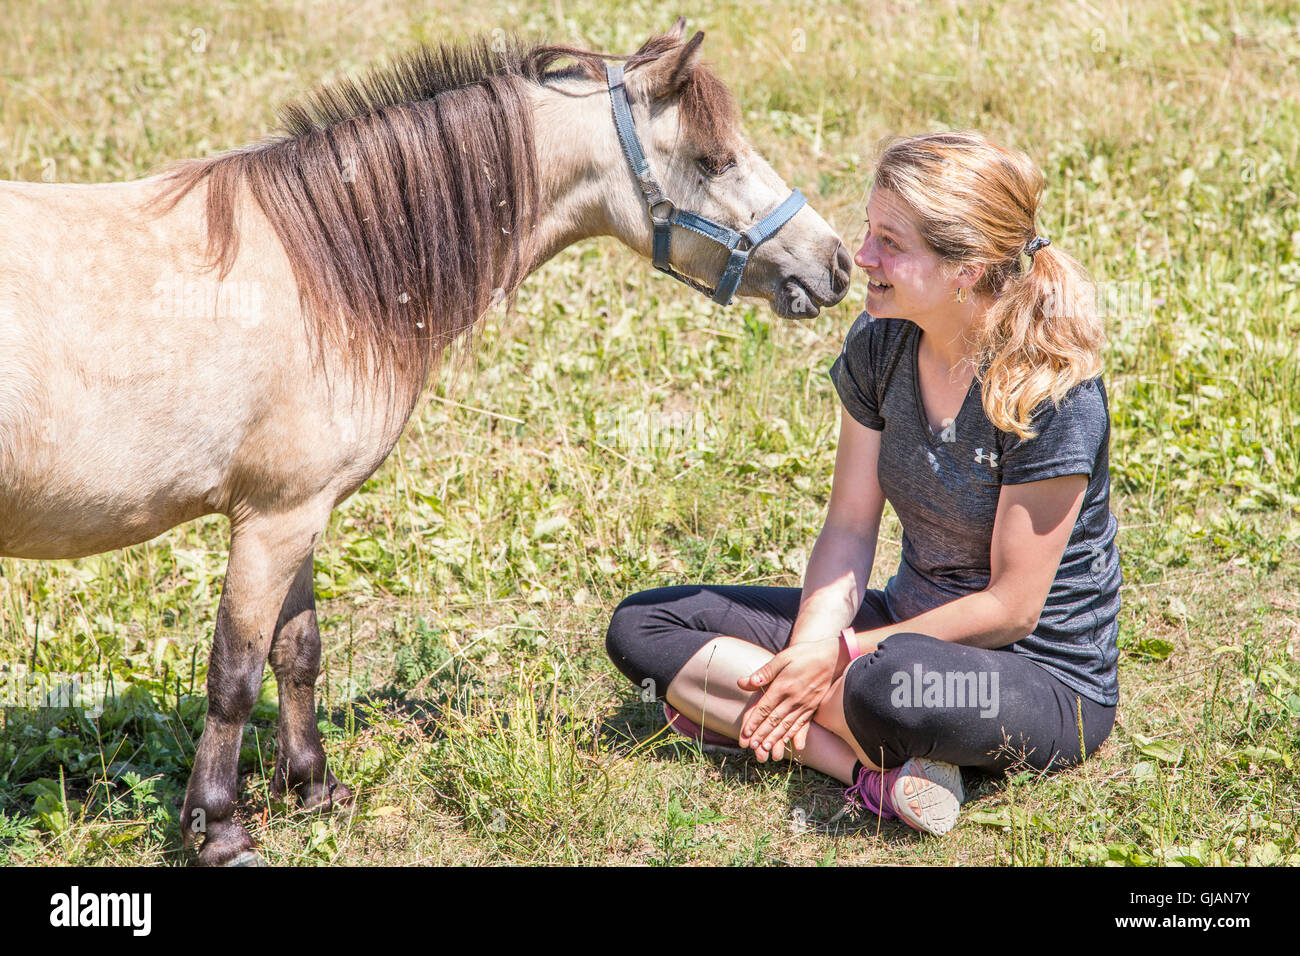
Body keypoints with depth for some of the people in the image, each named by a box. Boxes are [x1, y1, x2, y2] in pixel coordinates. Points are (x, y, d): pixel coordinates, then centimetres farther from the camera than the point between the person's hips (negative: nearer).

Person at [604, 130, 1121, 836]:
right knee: (641, 627, -4)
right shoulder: (879, 347, -3)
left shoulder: (1052, 392, -23)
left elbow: (1011, 608, -20)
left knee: (891, 684, -45)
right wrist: (807, 652, -18)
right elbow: (848, 528, -1)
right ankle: (879, 770, -20)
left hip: (1044, 678, -8)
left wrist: (842, 654, -19)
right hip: (912, 627, 8)